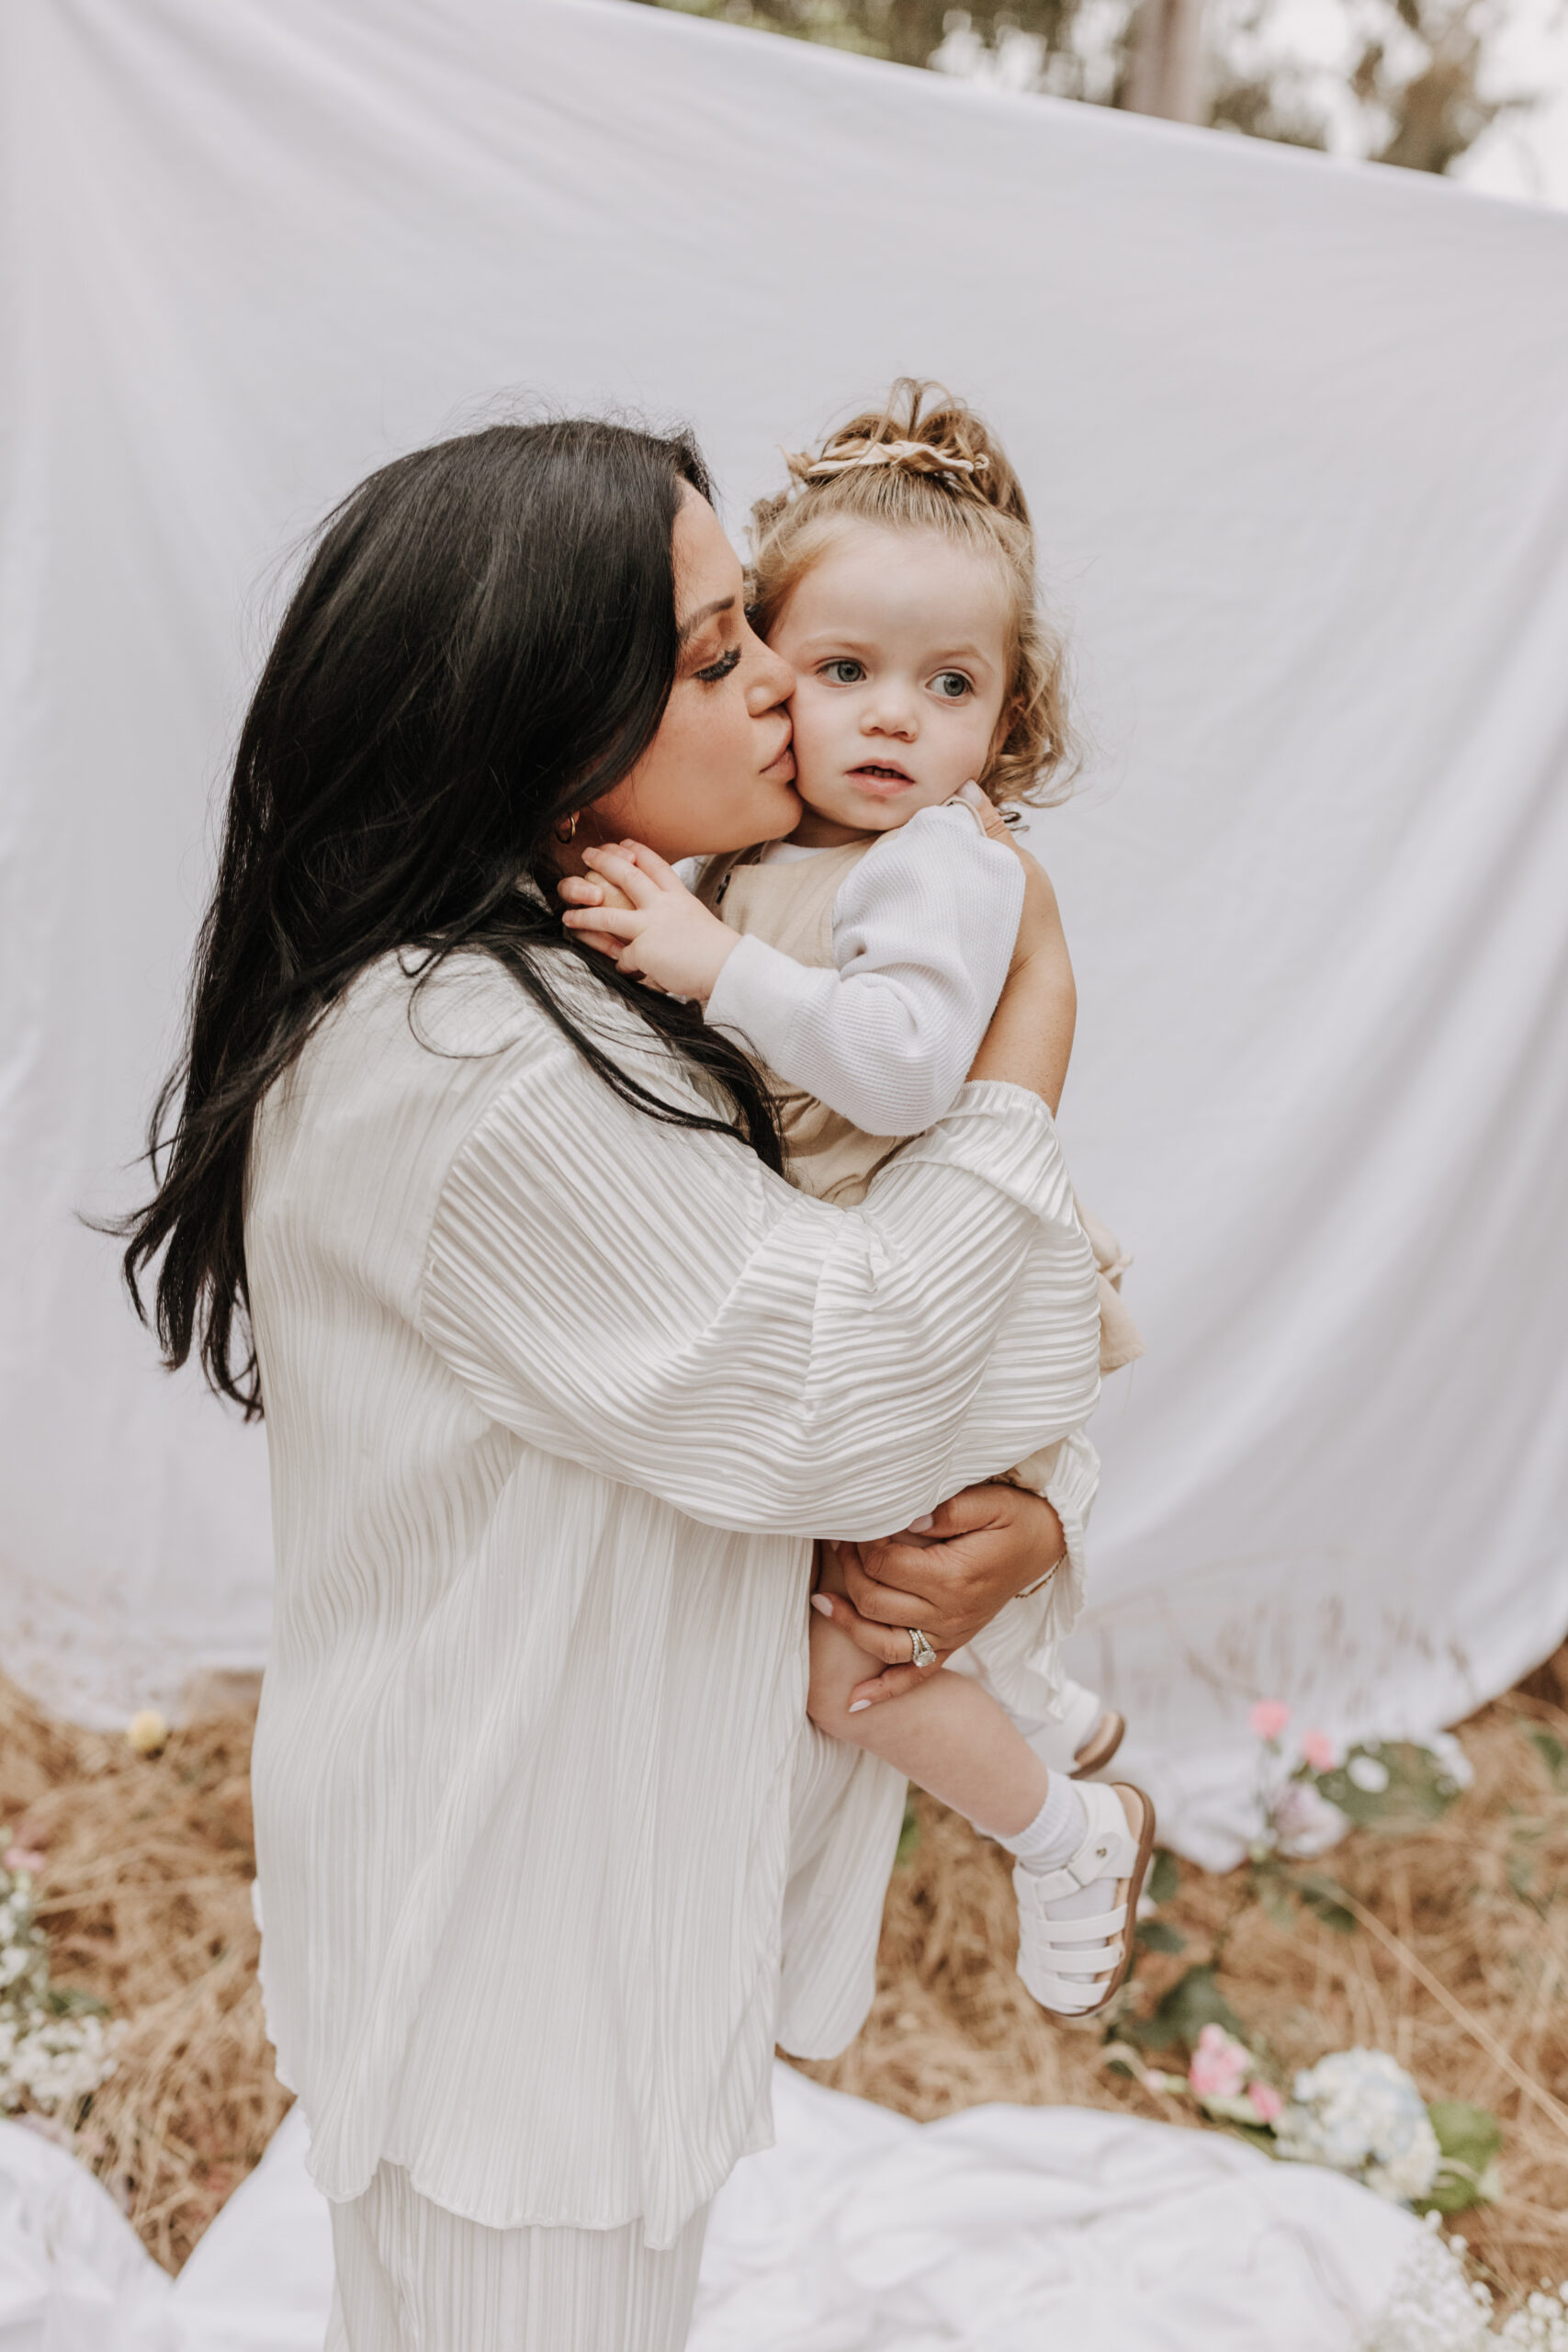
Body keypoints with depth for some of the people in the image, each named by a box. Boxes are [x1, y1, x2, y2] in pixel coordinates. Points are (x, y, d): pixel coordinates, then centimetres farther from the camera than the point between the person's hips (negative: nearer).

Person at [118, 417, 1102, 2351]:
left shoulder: (586, 979, 2)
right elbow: (833, 1392, -27)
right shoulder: (467, 1067, -29)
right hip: (511, 1901, -9)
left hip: (619, 1815, 9)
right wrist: (1038, 1016, -17)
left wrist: (1012, 1511, -15)